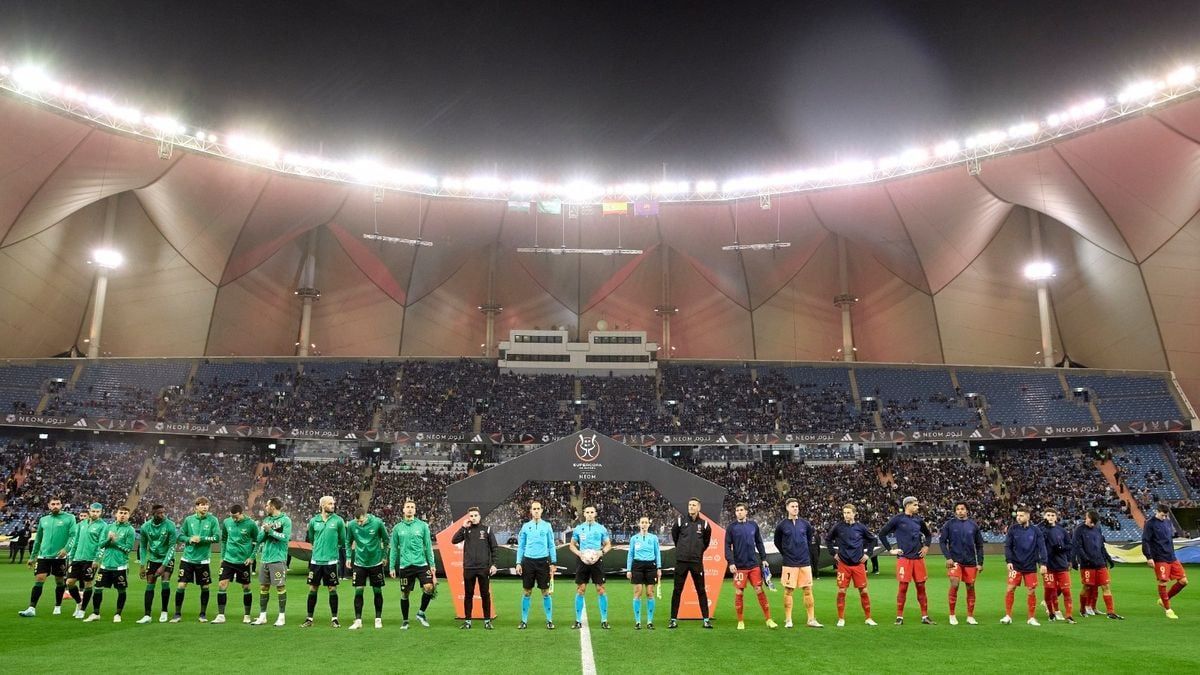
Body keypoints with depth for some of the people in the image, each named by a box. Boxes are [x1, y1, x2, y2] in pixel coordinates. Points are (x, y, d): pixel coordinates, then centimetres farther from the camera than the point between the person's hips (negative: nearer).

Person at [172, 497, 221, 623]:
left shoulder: (213, 520, -4)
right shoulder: (189, 519, 3)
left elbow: (217, 537, -9)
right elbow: (180, 535, 7)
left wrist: (201, 539, -17)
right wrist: (189, 539, -12)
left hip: (203, 560, -1)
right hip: (187, 558, 1)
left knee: (205, 587, 6)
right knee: (181, 585, -3)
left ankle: (203, 614, 20)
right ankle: (178, 614, 14)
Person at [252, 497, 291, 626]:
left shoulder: (285, 520, -6)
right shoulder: (266, 520, 13)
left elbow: (286, 537, -16)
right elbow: (259, 538, 10)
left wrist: (271, 531, -17)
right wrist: (264, 531, -8)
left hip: (278, 559, -6)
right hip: (265, 558, 6)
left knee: (280, 587, -2)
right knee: (263, 587, 10)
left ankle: (282, 616, 7)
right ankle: (262, 616, 19)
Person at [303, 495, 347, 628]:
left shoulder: (338, 520, -2)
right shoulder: (313, 521, 3)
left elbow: (342, 540, 6)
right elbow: (311, 538, 18)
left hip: (331, 561, -2)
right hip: (316, 560, 2)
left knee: (332, 589, 2)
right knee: (312, 589, 7)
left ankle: (334, 619, 11)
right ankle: (309, 619, 18)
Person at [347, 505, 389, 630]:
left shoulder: (377, 523, -15)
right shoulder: (351, 525, -10)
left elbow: (385, 540, -1)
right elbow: (348, 542, 8)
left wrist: (384, 556, 3)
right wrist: (349, 557, 4)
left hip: (376, 562, -1)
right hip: (359, 563, 1)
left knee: (377, 591, 6)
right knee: (358, 591, -3)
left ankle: (378, 619, 18)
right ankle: (358, 620, 6)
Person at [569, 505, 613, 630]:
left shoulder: (601, 528, 4)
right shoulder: (578, 528, 6)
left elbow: (608, 544, 8)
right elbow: (572, 545, 11)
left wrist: (601, 552, -12)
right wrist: (579, 553, -8)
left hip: (597, 560, -1)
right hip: (582, 560, 1)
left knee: (600, 590, -3)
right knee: (580, 590, 1)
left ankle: (604, 620, 6)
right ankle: (578, 620, 10)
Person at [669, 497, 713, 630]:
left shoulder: (704, 524, 2)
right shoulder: (680, 521, -1)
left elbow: (706, 541, 18)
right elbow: (674, 537, 14)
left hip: (697, 562, 1)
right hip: (681, 561, 0)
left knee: (701, 591, 5)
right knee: (677, 591, 3)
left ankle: (706, 619, 13)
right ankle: (674, 619, 10)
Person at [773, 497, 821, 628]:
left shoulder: (805, 524, 4)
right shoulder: (782, 525, -1)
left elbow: (810, 538, 20)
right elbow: (777, 542, 11)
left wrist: (807, 552, 14)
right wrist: (785, 553, 7)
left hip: (805, 562, 2)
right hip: (789, 563, -2)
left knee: (808, 590, 4)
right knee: (788, 591, 1)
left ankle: (811, 620, 11)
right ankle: (788, 620, 8)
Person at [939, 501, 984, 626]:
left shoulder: (973, 525, 5)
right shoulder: (949, 524, -1)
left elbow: (979, 545, 10)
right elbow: (943, 542, -1)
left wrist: (980, 562, 6)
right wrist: (948, 557, -10)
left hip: (970, 562, 3)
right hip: (955, 561, -3)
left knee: (971, 587, 6)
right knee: (954, 585, -14)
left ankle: (970, 616, 19)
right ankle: (952, 615, 0)